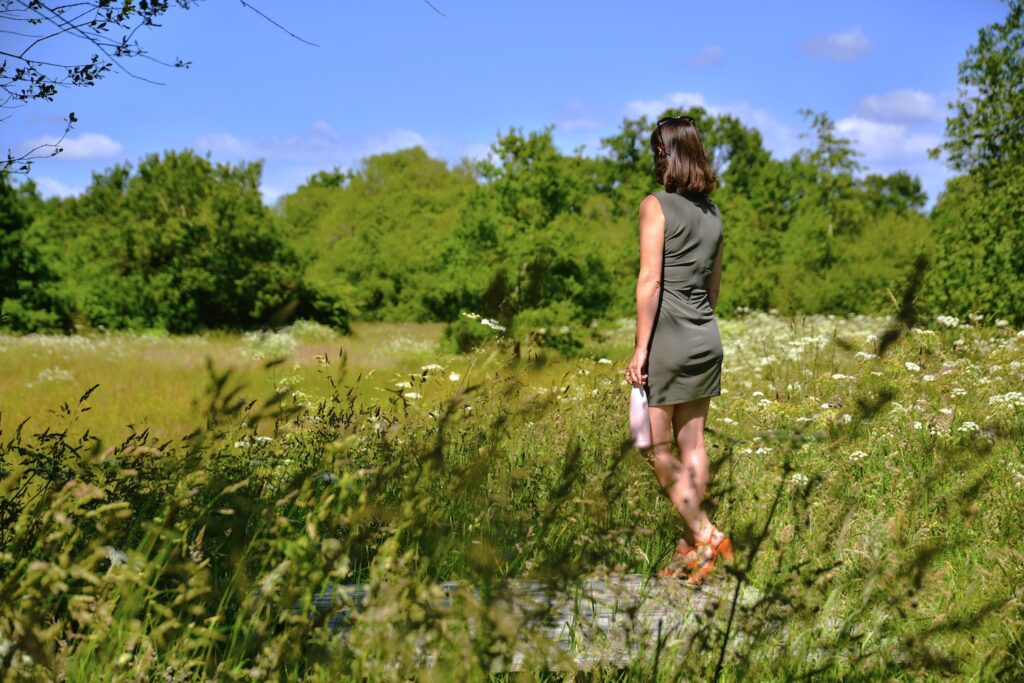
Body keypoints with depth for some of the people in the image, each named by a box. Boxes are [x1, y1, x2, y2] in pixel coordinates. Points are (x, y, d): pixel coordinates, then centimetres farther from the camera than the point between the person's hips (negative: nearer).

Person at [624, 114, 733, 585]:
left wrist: (641, 348, -13)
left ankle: (705, 536, -1)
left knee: (657, 448, 2)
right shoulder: (712, 212, 11)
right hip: (707, 339, 7)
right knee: (692, 445, 10)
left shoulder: (656, 205, -10)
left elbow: (650, 281, -15)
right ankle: (690, 545, 16)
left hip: (668, 337, -7)